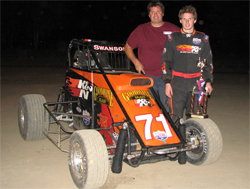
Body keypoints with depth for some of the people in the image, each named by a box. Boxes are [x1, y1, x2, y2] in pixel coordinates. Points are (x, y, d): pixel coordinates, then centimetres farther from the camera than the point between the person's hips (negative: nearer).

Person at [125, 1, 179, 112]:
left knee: (167, 106, 0)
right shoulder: (141, 29, 8)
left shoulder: (174, 30, 6)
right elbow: (128, 47, 14)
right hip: (147, 76, 0)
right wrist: (136, 62, 1)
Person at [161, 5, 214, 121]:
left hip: (197, 83, 1)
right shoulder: (173, 38, 9)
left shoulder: (203, 38, 12)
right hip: (177, 83, -1)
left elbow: (208, 62, 15)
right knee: (176, 117, -5)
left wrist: (208, 81, 7)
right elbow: (166, 61, 7)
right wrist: (167, 82, -1)